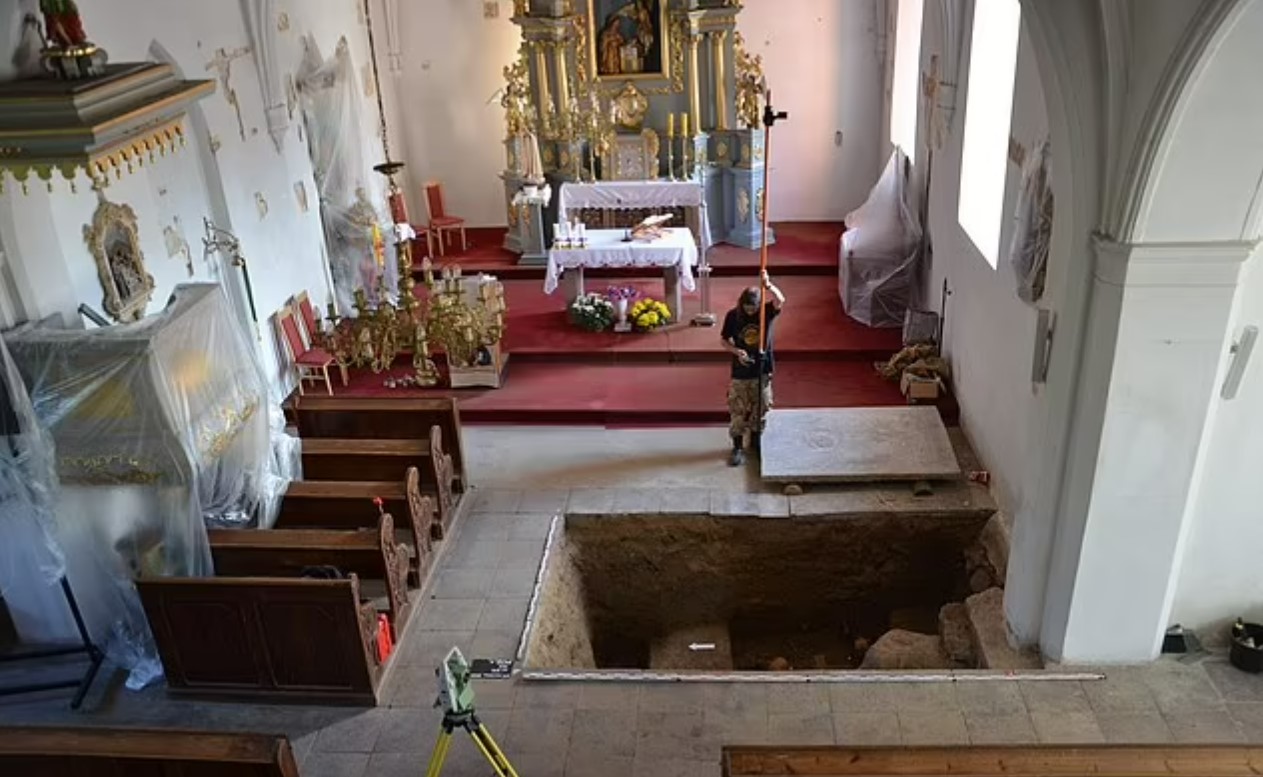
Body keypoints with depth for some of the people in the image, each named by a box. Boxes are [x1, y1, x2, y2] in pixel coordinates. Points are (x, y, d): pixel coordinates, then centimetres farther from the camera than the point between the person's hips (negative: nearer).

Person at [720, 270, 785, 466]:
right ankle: (738, 448, 12)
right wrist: (737, 351, -18)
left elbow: (780, 301, -31)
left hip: (762, 370, 1)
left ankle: (755, 441, 33)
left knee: (760, 410, 12)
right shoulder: (733, 316, -8)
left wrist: (768, 285, -50)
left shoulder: (766, 312, -9)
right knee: (738, 411, 1)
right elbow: (723, 340, 2)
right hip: (740, 372, -1)